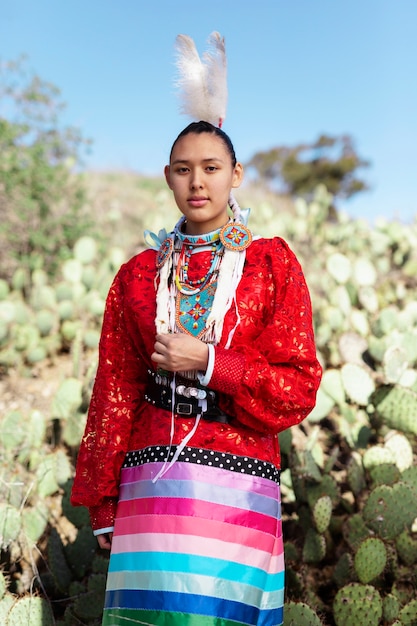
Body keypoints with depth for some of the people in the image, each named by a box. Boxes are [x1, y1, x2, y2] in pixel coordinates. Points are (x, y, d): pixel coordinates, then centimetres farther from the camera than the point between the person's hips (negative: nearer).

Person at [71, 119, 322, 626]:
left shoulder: (272, 264, 4)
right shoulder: (138, 275, 10)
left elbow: (299, 387, 0)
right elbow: (114, 394, 12)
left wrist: (208, 363, -12)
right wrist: (102, 505, 12)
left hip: (238, 483, -1)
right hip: (154, 484, 2)